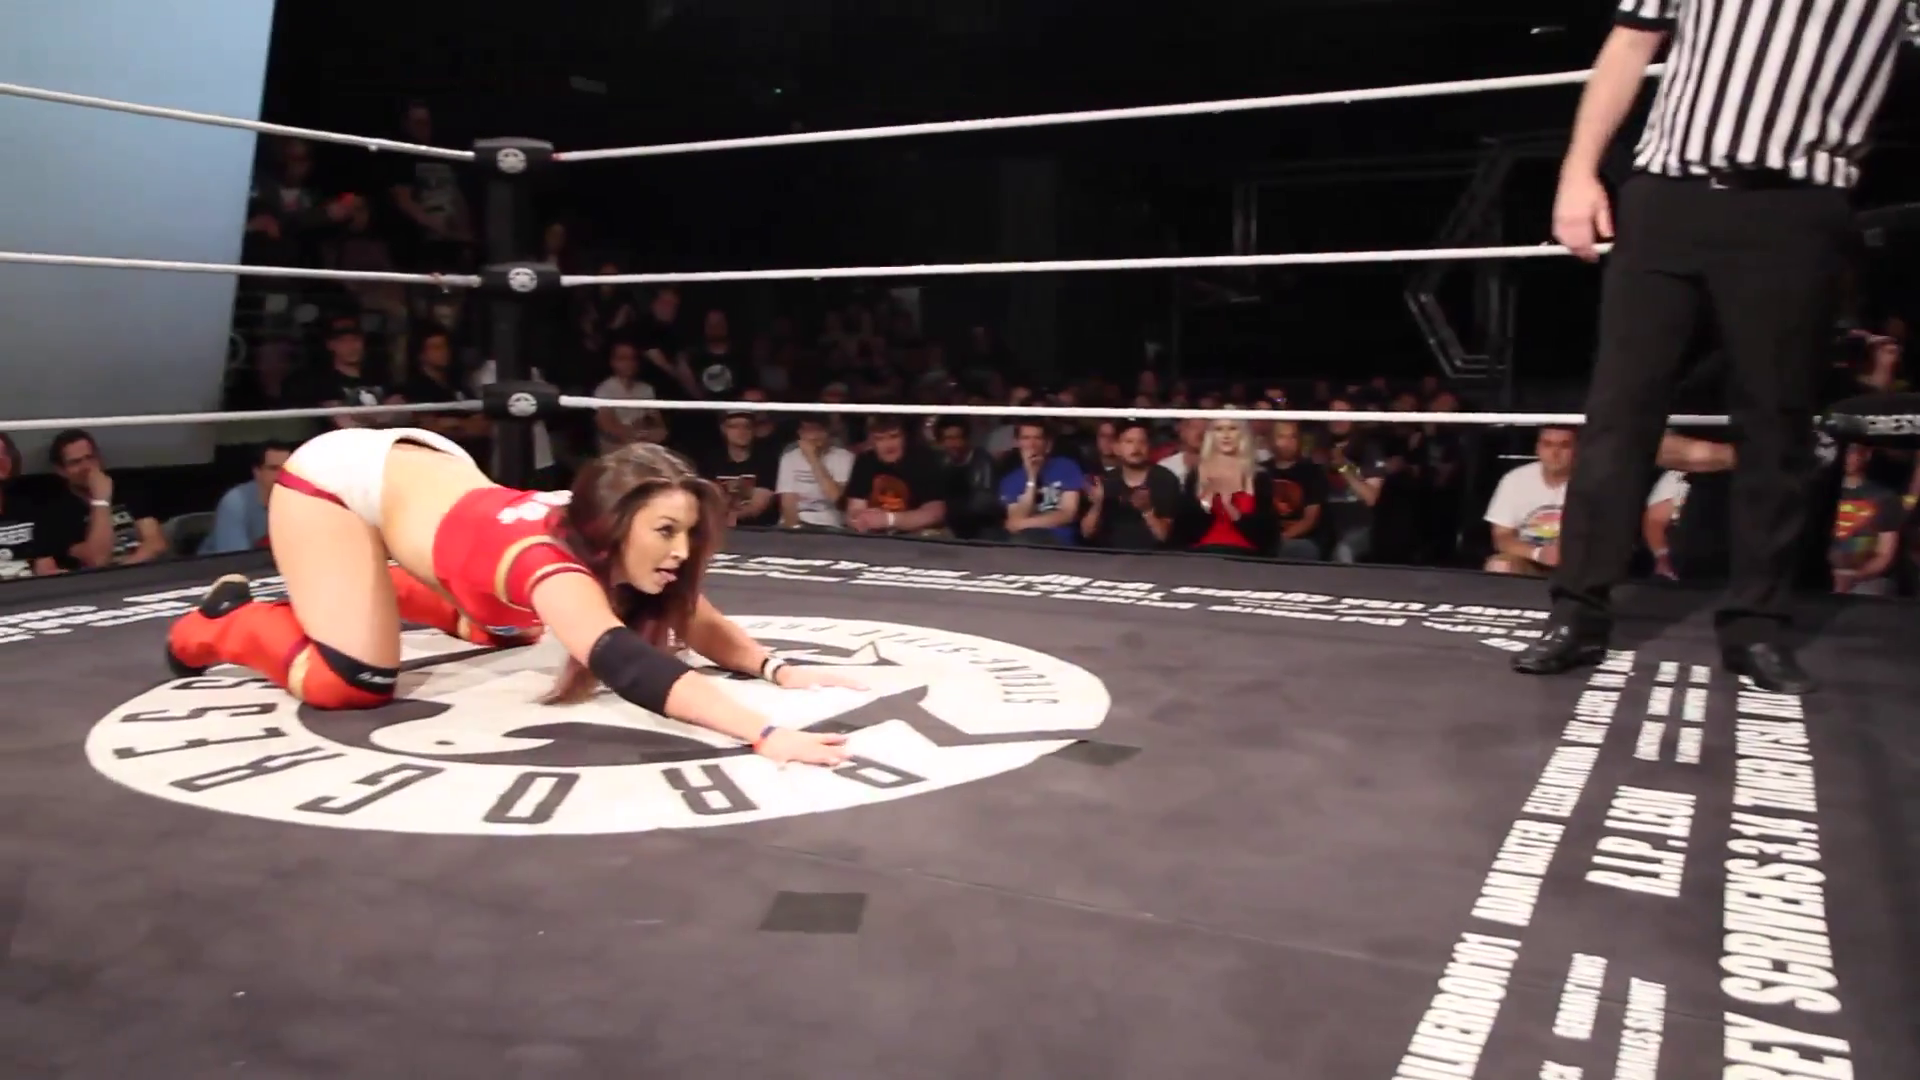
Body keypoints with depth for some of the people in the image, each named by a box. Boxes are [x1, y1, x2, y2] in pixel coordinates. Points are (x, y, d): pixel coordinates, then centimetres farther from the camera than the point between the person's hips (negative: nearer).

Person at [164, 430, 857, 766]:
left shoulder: (609, 544, -19)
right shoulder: (552, 559, -41)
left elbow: (702, 626, -11)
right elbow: (625, 664, -57)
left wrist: (777, 668, -30)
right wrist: (765, 734, -65)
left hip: (421, 466, 8)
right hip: (337, 477, -8)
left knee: (512, 627, 21)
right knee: (352, 683, -19)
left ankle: (382, 589, 41)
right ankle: (224, 621, 9)